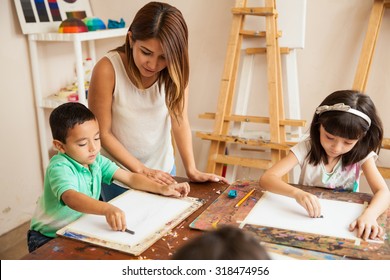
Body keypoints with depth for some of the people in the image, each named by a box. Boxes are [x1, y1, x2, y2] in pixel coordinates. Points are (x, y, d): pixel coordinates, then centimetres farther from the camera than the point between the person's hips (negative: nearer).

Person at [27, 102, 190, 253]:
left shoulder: (96, 160, -1)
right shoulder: (59, 168, -24)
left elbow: (130, 178, 2)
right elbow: (71, 198, -43)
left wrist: (161, 188, -12)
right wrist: (107, 209, -59)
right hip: (48, 239, -6)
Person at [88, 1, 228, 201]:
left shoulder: (174, 70, -14)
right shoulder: (107, 70, -23)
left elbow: (180, 122, -13)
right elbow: (102, 133, -18)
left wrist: (192, 170, -22)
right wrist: (142, 170, -19)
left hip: (163, 169, 3)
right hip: (120, 175, -3)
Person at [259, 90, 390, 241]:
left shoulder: (362, 155, -8)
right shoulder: (306, 148, -12)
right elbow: (266, 179, -20)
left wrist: (369, 215, -38)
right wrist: (297, 193, -38)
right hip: (306, 219, -1)